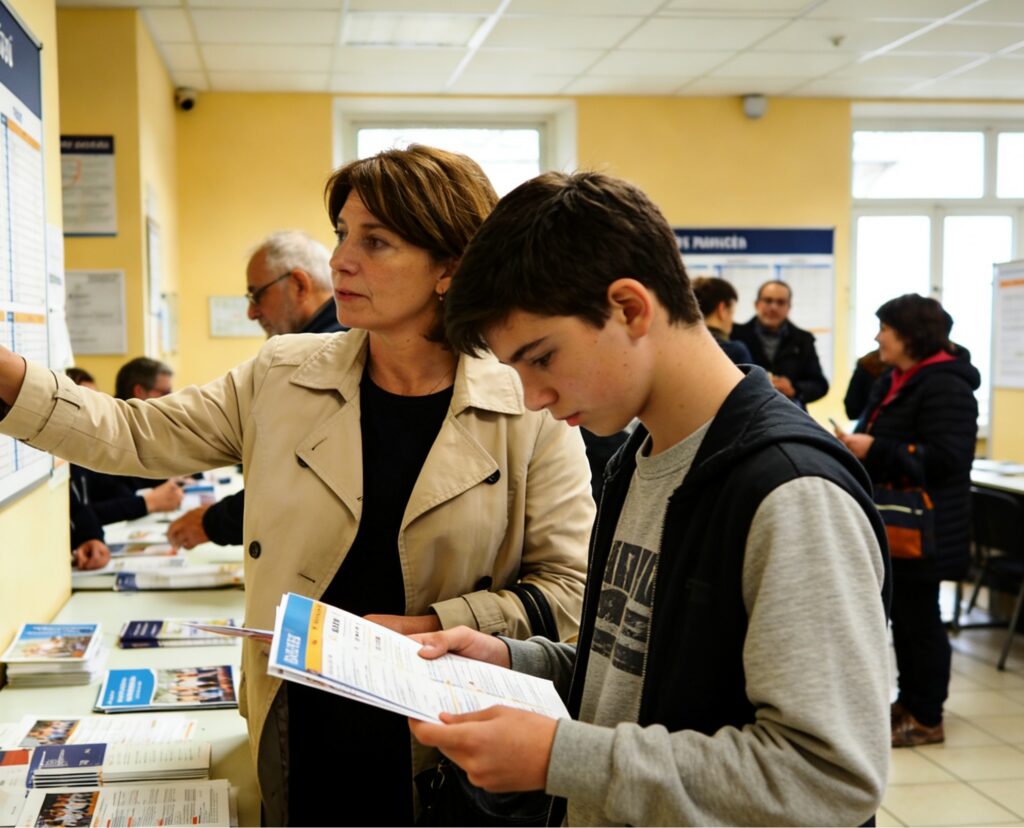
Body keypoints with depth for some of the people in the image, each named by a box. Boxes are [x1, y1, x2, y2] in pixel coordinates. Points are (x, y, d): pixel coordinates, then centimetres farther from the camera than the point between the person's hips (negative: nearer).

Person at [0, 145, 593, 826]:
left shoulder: (530, 408, -11)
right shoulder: (285, 377, 0)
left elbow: (570, 586, -9)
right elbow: (135, 436, 1)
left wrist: (432, 629, -19)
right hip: (300, 735, 3)